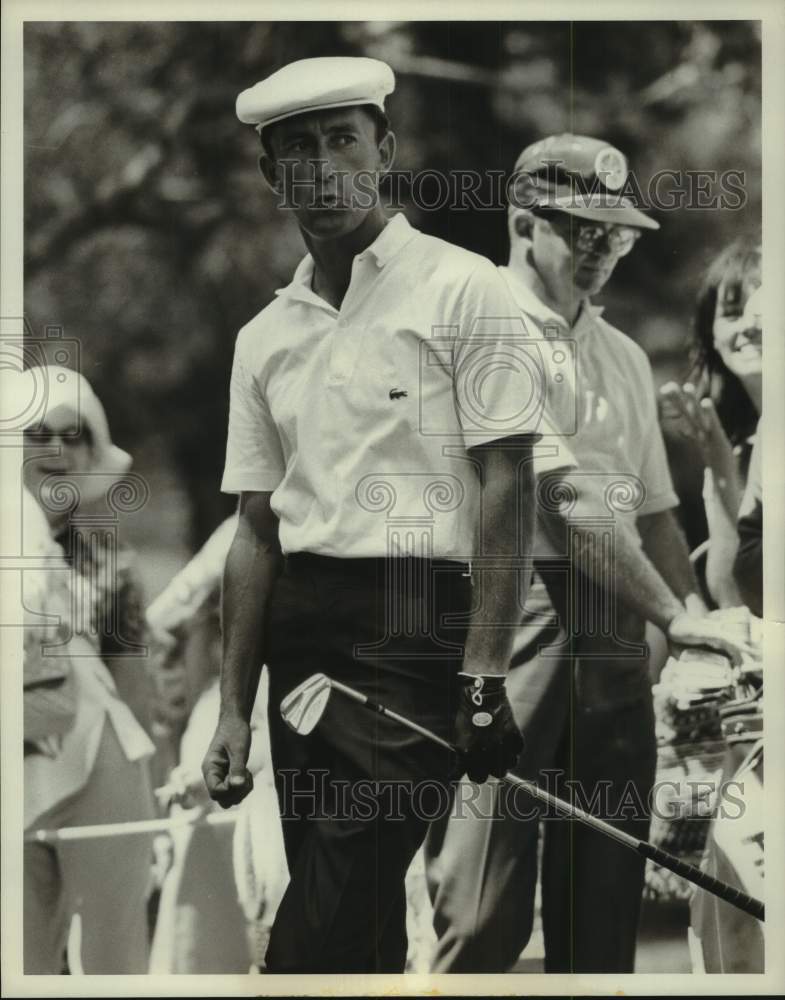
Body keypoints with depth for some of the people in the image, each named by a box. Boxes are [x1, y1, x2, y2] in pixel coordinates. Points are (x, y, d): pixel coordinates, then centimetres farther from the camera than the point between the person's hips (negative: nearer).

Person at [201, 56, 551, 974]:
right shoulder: (265, 337, 15)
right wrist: (234, 710, 10)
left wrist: (483, 672, -14)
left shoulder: (459, 289, -1)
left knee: (325, 921, -13)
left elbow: (505, 483, -7)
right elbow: (257, 528, 16)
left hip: (412, 619, -6)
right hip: (298, 632, 6)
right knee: (360, 916, 8)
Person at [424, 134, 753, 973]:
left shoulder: (623, 357, 22)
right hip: (516, 612, -7)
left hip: (615, 631, 8)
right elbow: (566, 505, -11)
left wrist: (697, 619, 6)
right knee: (483, 912, -12)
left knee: (605, 906, 6)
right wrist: (673, 615, -12)